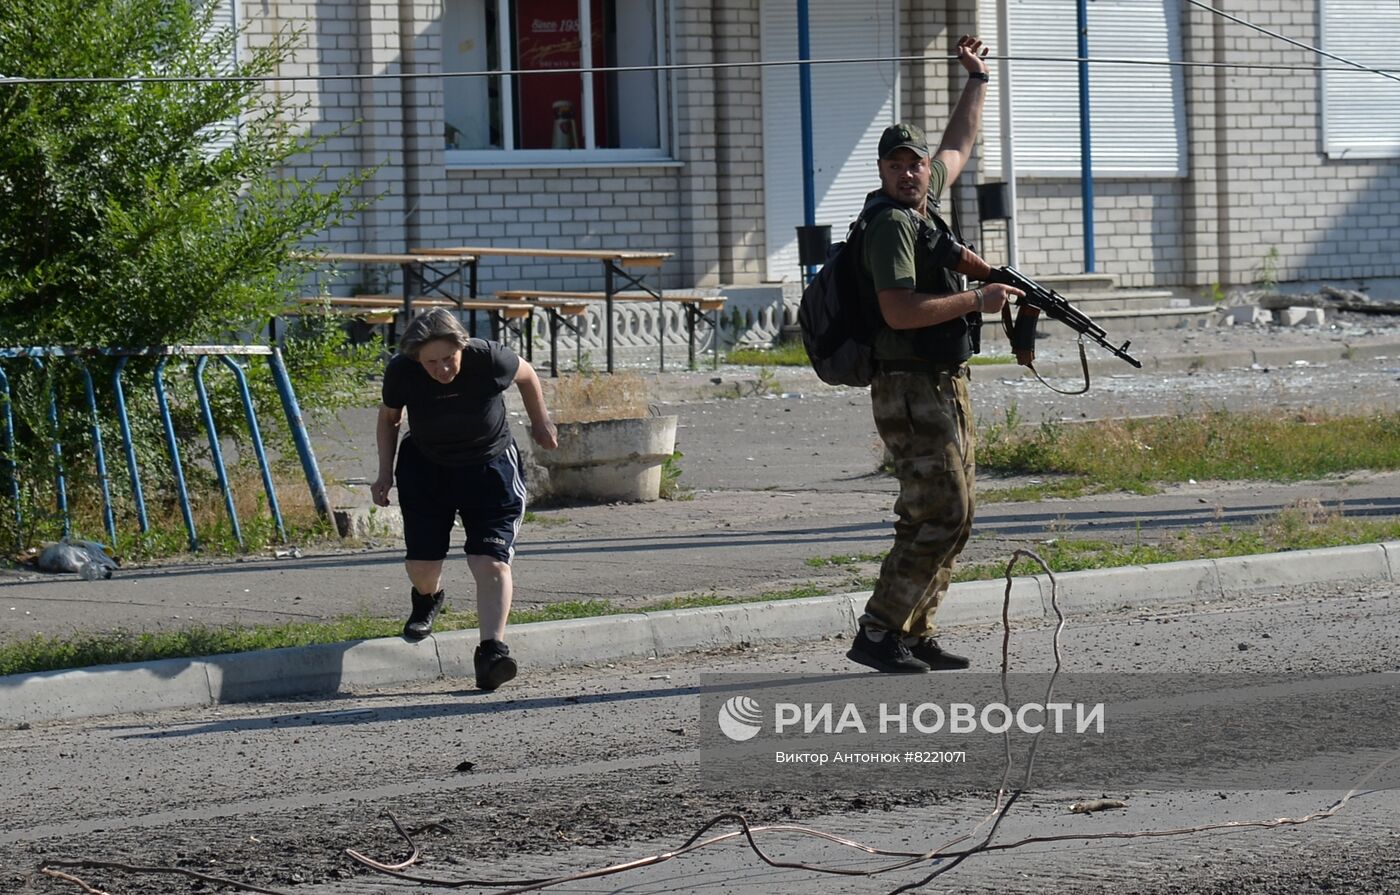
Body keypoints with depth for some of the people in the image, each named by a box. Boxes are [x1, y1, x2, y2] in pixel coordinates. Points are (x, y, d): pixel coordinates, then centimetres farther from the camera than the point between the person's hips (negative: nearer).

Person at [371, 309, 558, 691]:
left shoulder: (489, 359, -26)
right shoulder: (402, 373, -20)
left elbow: (527, 376, -1)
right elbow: (388, 418, 2)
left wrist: (541, 423, 10)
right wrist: (385, 473, -3)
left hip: (490, 466, -2)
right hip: (426, 469, 2)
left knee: (491, 561, -17)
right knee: (421, 565, 1)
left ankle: (492, 650, -23)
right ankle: (427, 601, 38)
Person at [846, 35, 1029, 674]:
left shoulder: (924, 200, 12)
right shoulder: (891, 222, -15)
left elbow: (959, 146, 32)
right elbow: (899, 311, -25)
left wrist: (976, 80, 34)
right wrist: (977, 301, -20)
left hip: (946, 387, 10)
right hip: (911, 390, -10)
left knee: (948, 515, 11)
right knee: (941, 516, -14)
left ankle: (915, 634, 14)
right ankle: (877, 634, -14)